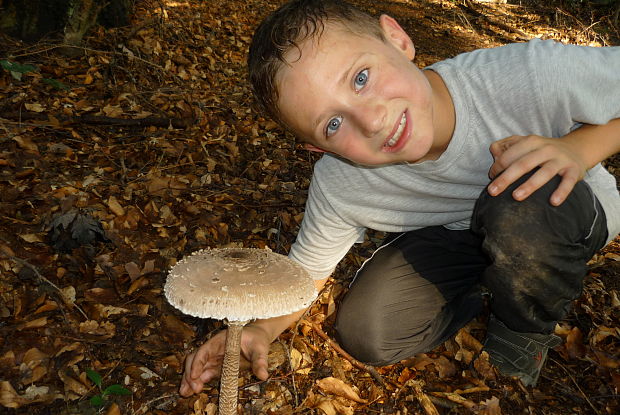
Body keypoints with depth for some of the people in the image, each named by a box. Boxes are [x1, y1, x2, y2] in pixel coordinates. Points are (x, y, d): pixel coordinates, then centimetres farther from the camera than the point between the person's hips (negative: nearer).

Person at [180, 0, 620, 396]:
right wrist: (260, 328, -27)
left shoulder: (532, 72, -35)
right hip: (450, 238, 2)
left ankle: (524, 342, -4)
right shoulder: (337, 186, -27)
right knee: (364, 332, -17)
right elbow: (305, 270, -9)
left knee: (519, 204, -37)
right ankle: (485, 289, 10)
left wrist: (576, 149, -35)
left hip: (571, 216, -1)